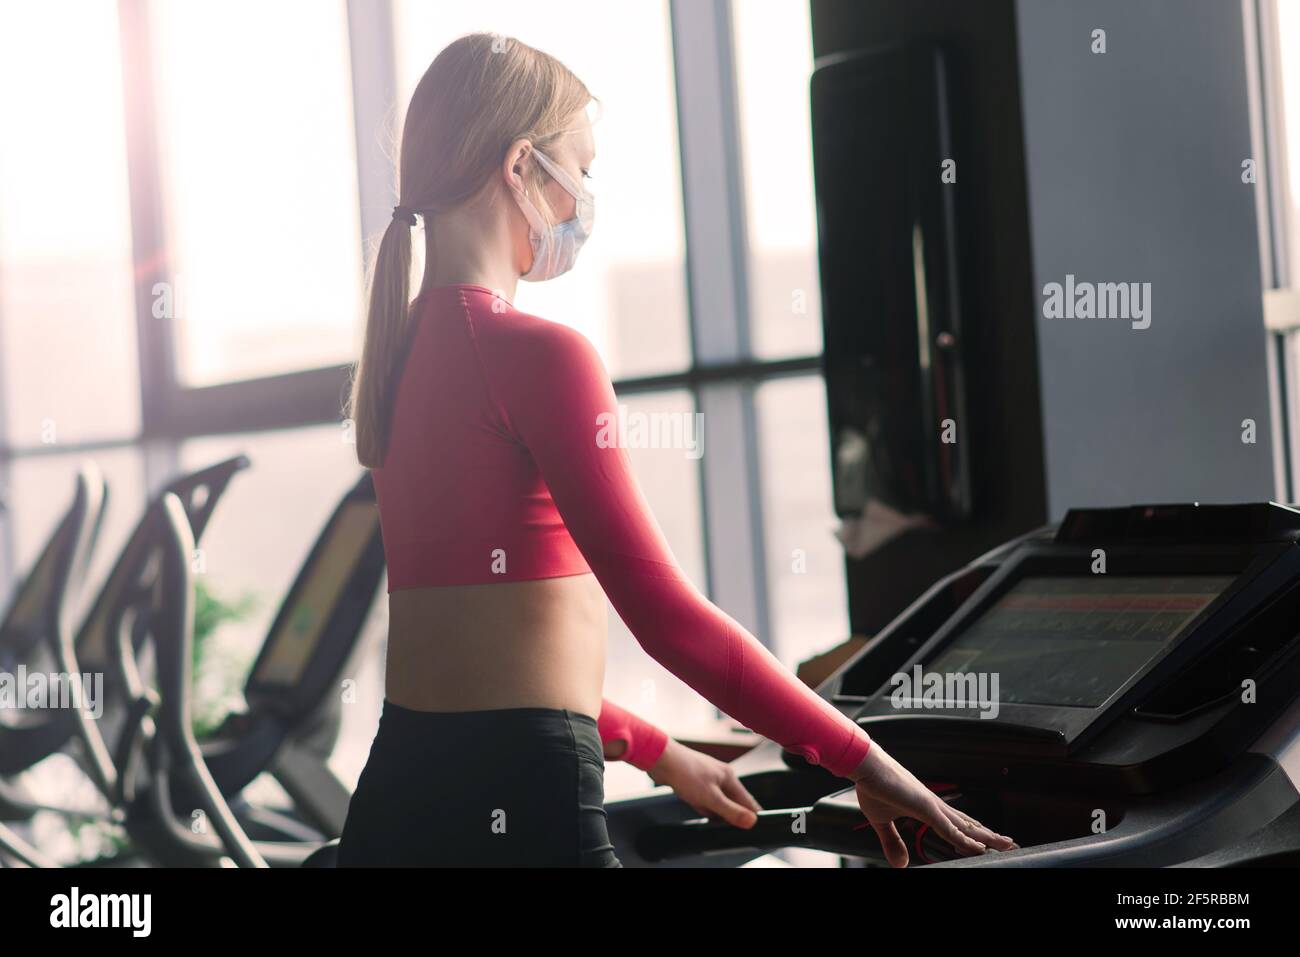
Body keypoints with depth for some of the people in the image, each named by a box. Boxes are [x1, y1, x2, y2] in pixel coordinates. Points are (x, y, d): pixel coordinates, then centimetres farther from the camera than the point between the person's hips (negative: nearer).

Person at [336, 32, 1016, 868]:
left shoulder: (396, 355, 14)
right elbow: (666, 616, -16)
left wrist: (656, 751, 30)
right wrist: (862, 759, -9)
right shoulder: (539, 356, -12)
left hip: (394, 796, 9)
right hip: (519, 810, -9)